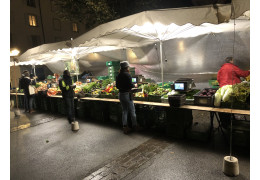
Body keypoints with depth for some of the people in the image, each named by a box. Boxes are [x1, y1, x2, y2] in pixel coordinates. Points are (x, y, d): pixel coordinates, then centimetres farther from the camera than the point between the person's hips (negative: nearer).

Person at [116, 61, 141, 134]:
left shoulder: (118, 76, 6)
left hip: (120, 94, 7)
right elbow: (130, 85, -18)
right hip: (127, 94, -6)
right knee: (132, 111, 7)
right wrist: (134, 85, 2)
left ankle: (125, 127, 14)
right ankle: (135, 126, 17)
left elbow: (117, 86, 10)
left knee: (124, 111, 13)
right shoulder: (127, 75, -14)